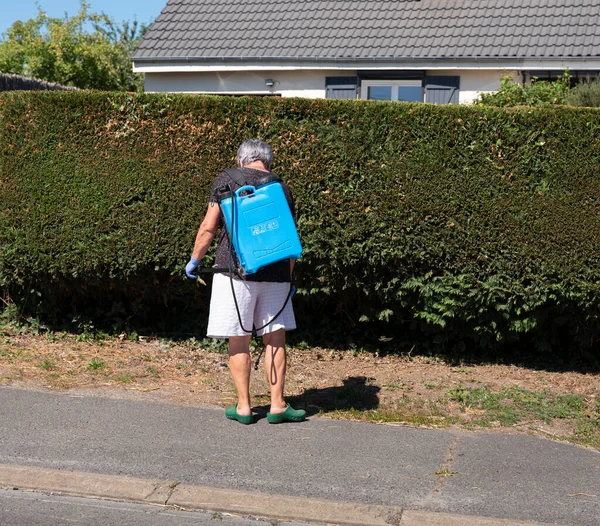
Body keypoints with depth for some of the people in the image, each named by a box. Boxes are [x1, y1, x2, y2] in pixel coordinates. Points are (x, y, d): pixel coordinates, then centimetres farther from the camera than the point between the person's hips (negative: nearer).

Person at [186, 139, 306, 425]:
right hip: (274, 273, 3)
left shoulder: (227, 180, 1)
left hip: (236, 270, -2)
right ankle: (277, 405, 10)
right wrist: (288, 278, 19)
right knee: (275, 337, 9)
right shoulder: (282, 188, 9)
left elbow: (209, 226, -3)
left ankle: (243, 407, 11)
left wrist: (194, 259, 10)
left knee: (239, 341, 5)